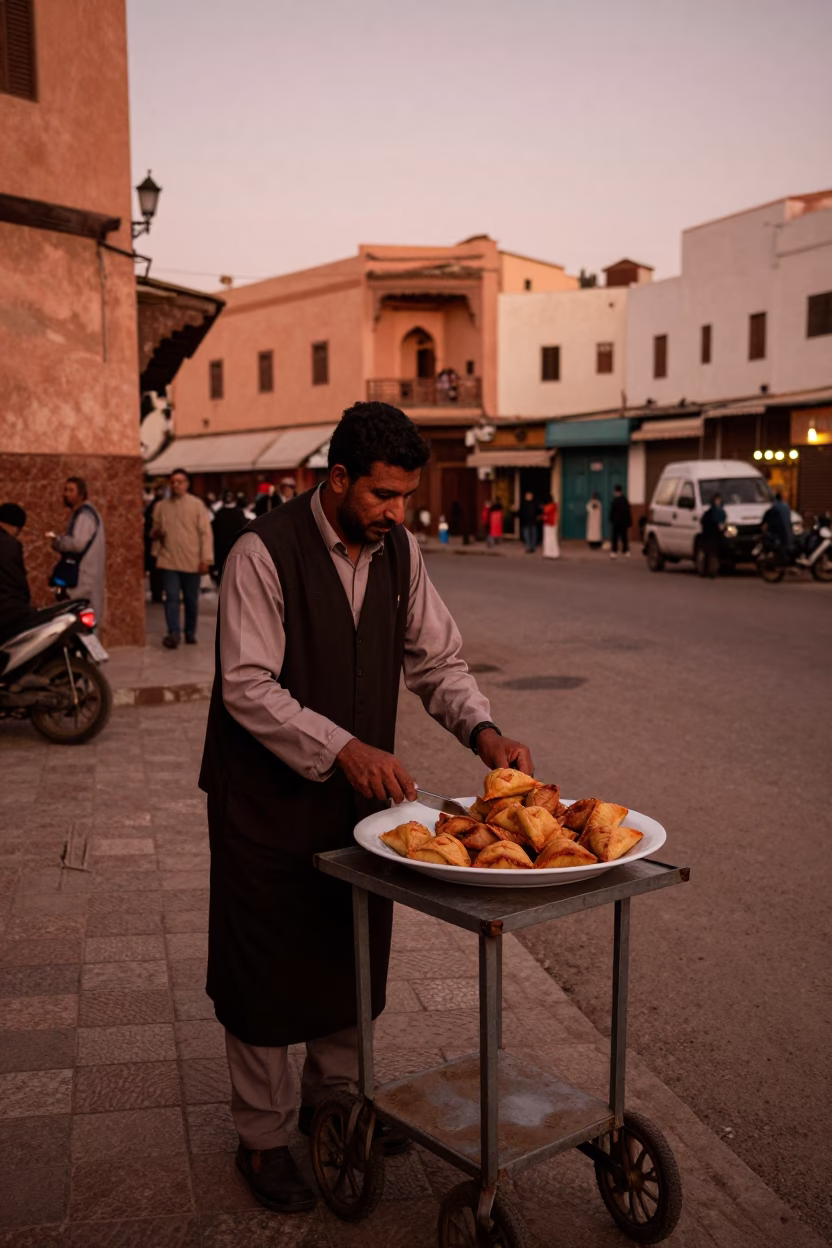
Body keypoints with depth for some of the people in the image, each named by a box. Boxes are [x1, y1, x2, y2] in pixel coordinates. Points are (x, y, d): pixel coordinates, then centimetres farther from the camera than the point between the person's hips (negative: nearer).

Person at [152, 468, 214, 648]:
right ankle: (173, 633, -9)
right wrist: (156, 534, -7)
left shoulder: (197, 505, 1)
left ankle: (190, 633, 21)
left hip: (192, 561, -1)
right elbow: (155, 531, 18)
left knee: (191, 600, 8)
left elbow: (205, 533, -2)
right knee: (171, 598, -7)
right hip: (169, 560, 1)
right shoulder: (161, 506, 8)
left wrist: (206, 559, -10)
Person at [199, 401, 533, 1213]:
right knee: (263, 968, 7)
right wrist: (342, 748, -32)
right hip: (269, 796, -6)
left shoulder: (398, 551, -1)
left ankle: (335, 1094, 42)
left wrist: (483, 732, -14)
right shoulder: (264, 553, -20)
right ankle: (263, 1136, 28)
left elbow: (436, 659, 4)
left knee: (352, 954, 18)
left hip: (359, 786, 6)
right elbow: (247, 688, -23)